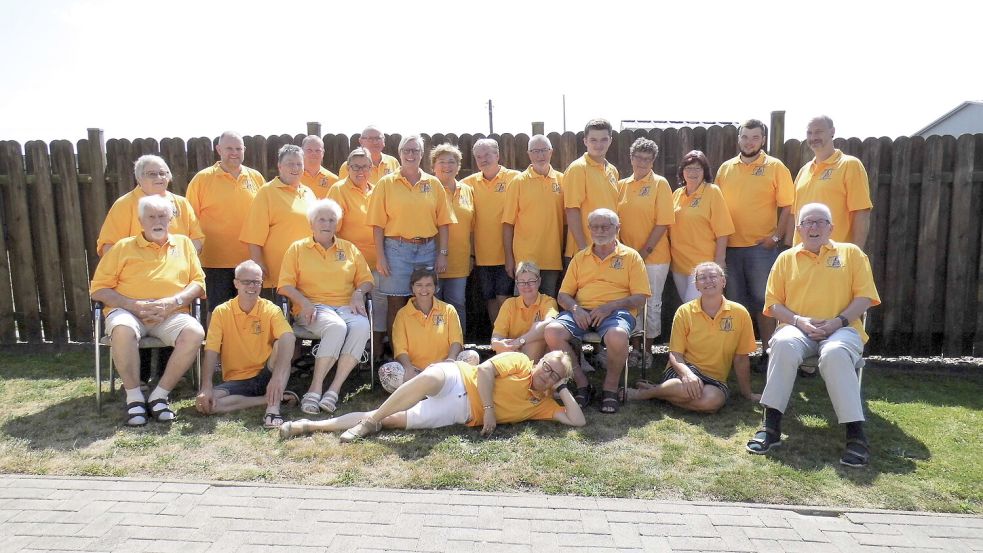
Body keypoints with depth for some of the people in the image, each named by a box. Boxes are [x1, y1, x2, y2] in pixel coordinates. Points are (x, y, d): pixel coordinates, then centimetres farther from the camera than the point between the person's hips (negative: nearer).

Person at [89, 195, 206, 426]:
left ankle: (160, 395, -16)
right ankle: (134, 397, -18)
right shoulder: (123, 247, 11)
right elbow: (98, 289, 6)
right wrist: (134, 305, -11)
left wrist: (173, 302, -9)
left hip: (171, 316, 1)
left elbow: (198, 283, 10)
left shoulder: (183, 243, 17)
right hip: (129, 312, -1)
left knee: (195, 333, -30)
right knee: (123, 330, -36)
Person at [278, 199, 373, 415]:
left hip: (346, 306, 3)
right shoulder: (297, 248, 12)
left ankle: (334, 390, -29)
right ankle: (315, 389, -28)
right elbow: (285, 284, 4)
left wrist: (358, 293, -3)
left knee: (362, 327, -32)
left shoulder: (349, 249, 20)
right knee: (337, 327, -37)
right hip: (313, 308, -3)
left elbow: (366, 280, 19)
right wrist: (304, 302, -13)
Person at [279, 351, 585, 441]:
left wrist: (563, 390, 1)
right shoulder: (519, 361, 4)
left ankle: (313, 425, -8)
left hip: (463, 414, 3)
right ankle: (370, 420, -21)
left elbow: (577, 420, 7)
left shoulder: (542, 404, 13)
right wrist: (489, 407, -16)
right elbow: (485, 369, -8)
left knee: (393, 421, -13)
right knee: (430, 377, -41)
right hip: (457, 381, -2)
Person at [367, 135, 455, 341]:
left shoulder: (434, 183, 9)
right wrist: (380, 256, -6)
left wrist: (442, 253, 2)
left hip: (427, 249, 2)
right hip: (396, 249, -2)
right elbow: (378, 223, 0)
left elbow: (442, 222, 8)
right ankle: (396, 355, 11)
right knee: (396, 303, 1)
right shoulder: (387, 183, 3)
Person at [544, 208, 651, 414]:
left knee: (617, 336, -38)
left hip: (617, 311, -3)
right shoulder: (580, 258, 20)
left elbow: (640, 297, 2)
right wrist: (575, 308, -8)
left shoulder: (631, 256, 11)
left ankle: (610, 387, -10)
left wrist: (610, 306, -14)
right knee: (552, 331, -27)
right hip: (582, 312, 3)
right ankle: (582, 384, -9)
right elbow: (563, 295, 16)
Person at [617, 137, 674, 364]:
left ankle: (648, 350, 20)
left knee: (652, 304, 7)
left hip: (654, 257, -4)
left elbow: (663, 222, -10)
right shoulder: (622, 185, 7)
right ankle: (636, 347, 25)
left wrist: (644, 252, -14)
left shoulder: (660, 183, -5)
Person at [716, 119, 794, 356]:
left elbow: (787, 206, -3)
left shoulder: (775, 167, -1)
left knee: (763, 301, 3)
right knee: (735, 302, 12)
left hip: (762, 247, -3)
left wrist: (776, 237, -10)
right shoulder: (725, 168, 8)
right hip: (730, 246, 4)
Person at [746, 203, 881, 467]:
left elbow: (865, 297, 6)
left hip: (841, 329, -1)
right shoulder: (786, 258, 17)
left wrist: (838, 321, -10)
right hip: (798, 328, 1)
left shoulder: (851, 253, 15)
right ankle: (771, 424, -31)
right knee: (783, 344, -35)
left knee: (835, 353, -37)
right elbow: (773, 303, 10)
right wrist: (800, 321, -8)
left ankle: (856, 433, -30)